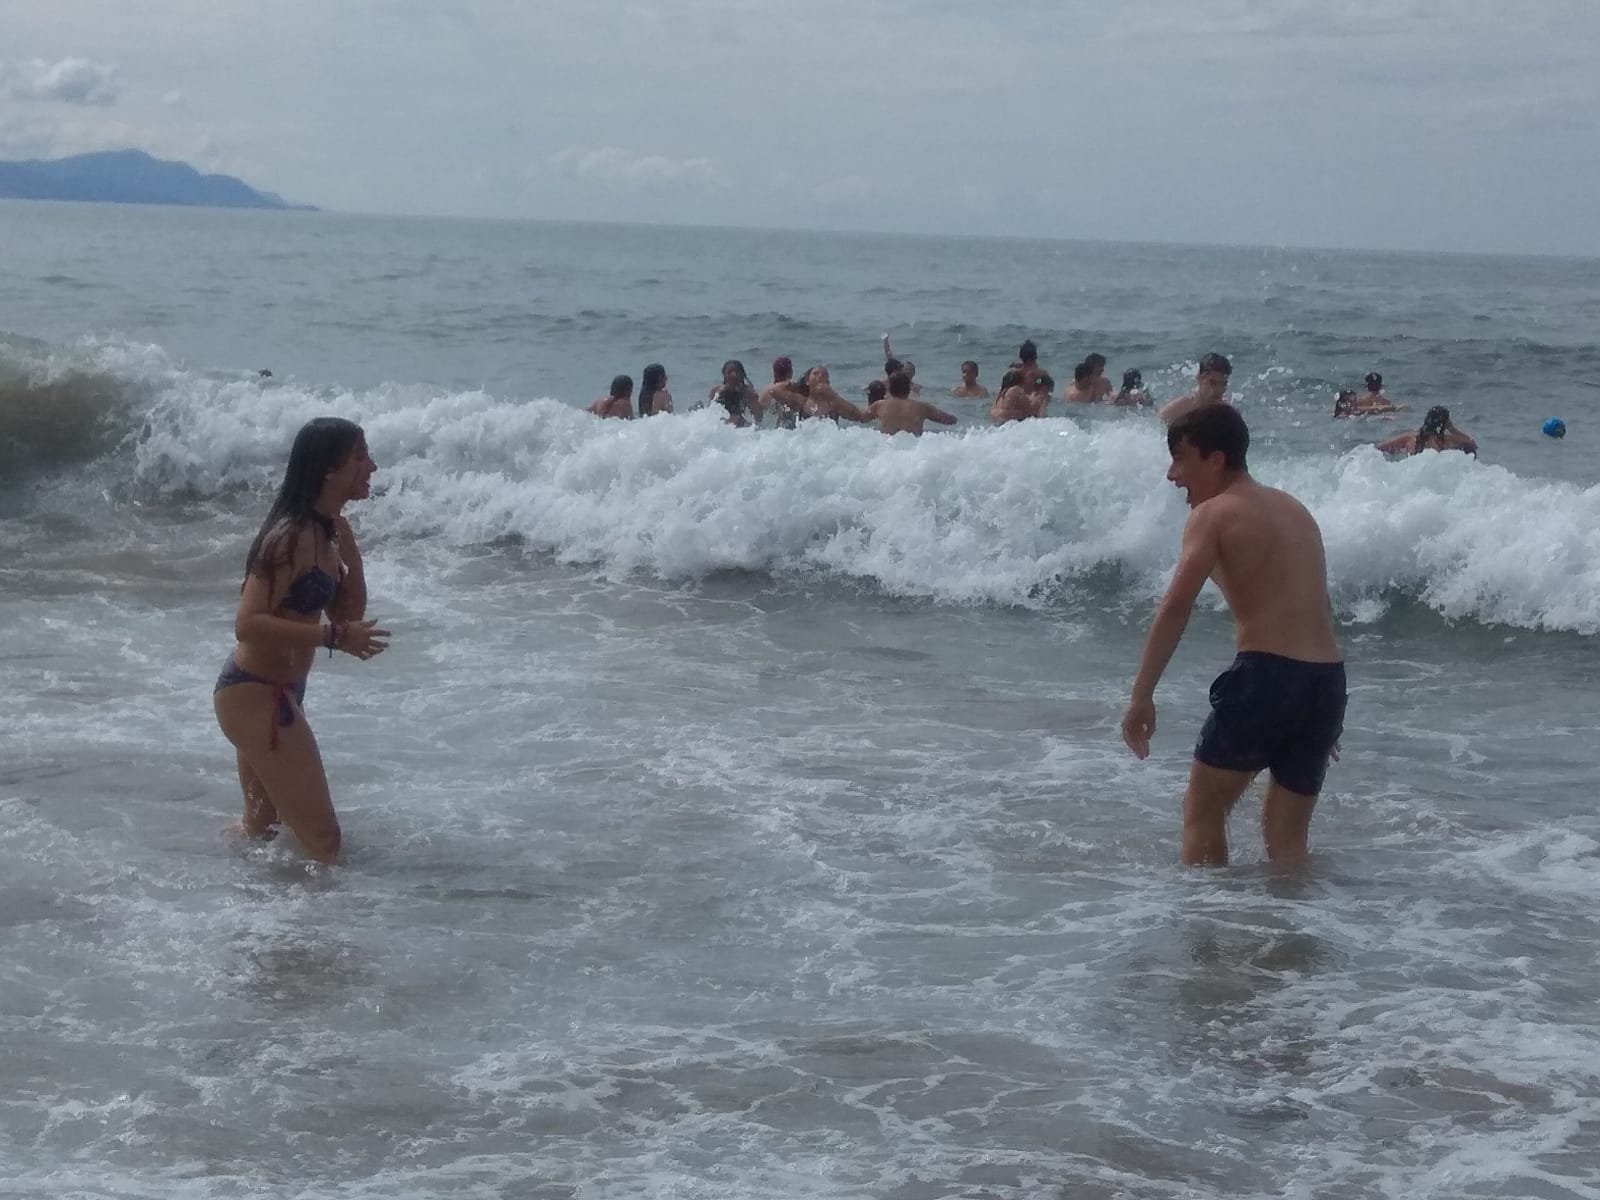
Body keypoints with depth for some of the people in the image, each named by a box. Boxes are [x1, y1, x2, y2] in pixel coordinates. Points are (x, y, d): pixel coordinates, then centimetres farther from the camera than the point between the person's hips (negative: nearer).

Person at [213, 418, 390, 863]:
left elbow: (348, 613, 8)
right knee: (321, 838, -10)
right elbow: (248, 623, -30)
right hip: (255, 694, -11)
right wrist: (333, 636, -35)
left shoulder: (328, 530, 5)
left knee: (262, 825, 28)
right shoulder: (292, 537, -24)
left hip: (276, 692, 11)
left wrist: (345, 541, -2)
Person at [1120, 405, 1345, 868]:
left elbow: (1176, 607, -12)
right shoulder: (1295, 510, 21)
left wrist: (1141, 696, -13)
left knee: (1202, 810, 9)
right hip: (1328, 682, 7)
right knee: (1287, 836, 15)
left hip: (1267, 674, -7)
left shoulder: (1214, 514, -2)